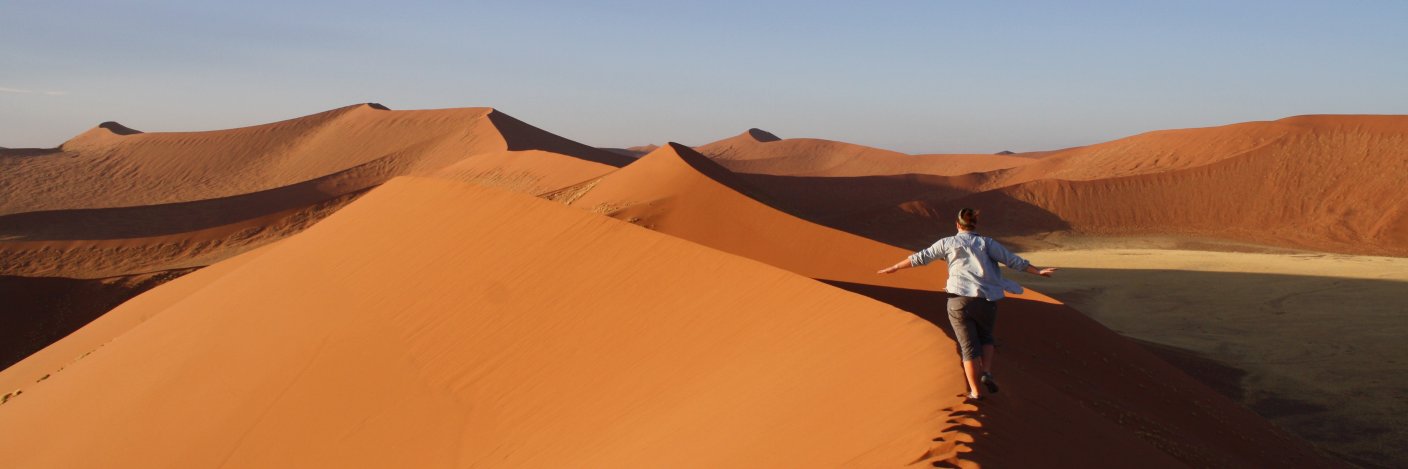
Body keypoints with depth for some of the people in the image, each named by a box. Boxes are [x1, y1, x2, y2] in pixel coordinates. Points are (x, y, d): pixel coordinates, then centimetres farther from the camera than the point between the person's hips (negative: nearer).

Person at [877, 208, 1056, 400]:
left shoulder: (948, 243, 7)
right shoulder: (986, 242, 7)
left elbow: (921, 257, 6)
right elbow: (1013, 260, 3)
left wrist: (894, 267, 15)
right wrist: (1038, 271, 10)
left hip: (959, 300, -1)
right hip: (986, 300, 1)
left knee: (969, 347, 8)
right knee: (985, 337, 25)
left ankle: (976, 391, 8)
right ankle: (987, 373, 4)